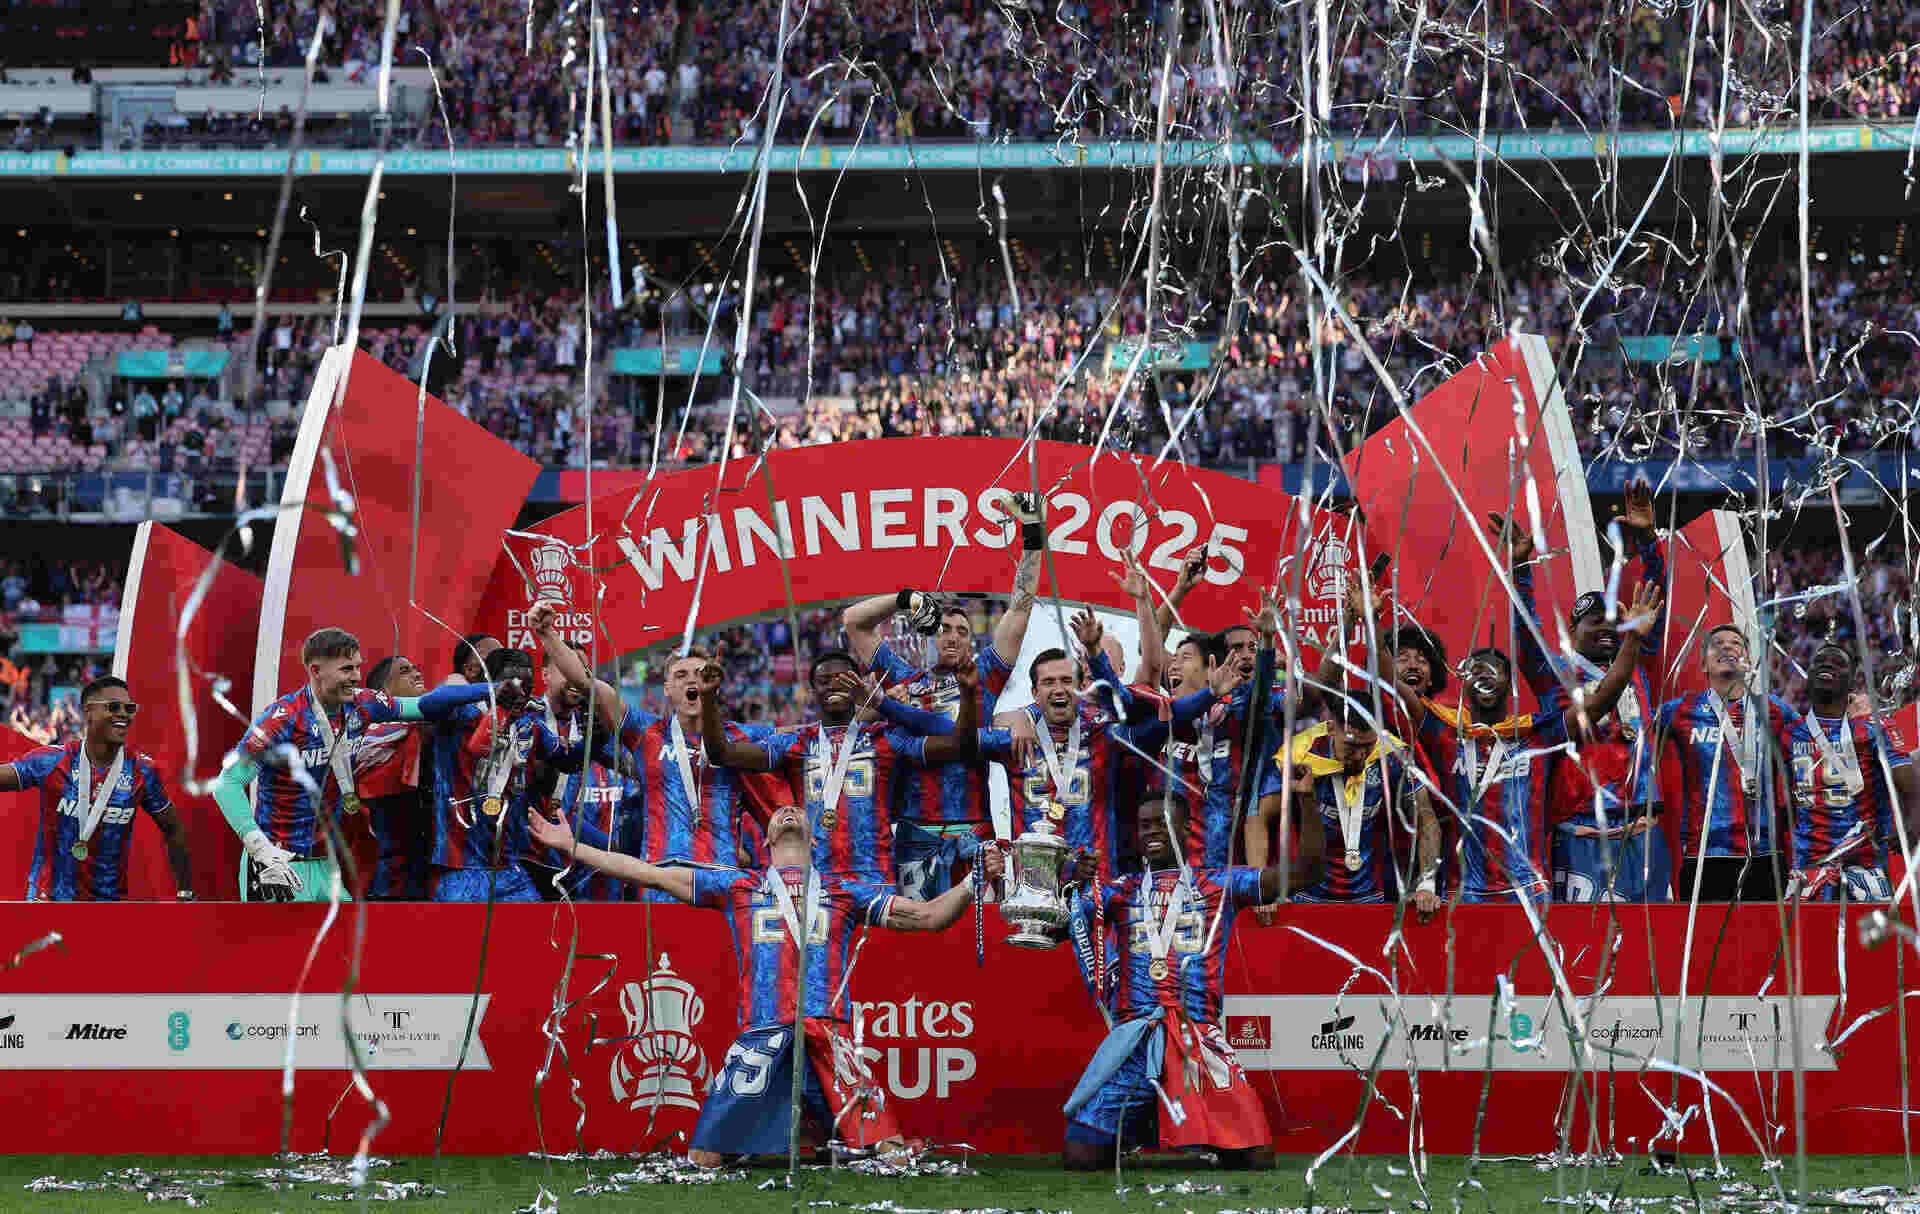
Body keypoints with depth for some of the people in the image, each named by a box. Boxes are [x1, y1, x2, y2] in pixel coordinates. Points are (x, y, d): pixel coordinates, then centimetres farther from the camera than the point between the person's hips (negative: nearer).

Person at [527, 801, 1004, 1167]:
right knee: (704, 1158, -7)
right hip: (760, 1039, 1)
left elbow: (928, 916, 20)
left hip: (832, 1039, 0)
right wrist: (571, 846, 21)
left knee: (892, 1156, -15)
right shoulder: (738, 886, 22)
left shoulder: (845, 892, 22)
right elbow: (651, 875, 22)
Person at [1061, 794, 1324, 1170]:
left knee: (1257, 1160, -12)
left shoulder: (1219, 885, 13)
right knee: (1081, 1160, -11)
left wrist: (1305, 798, -3)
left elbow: (1305, 870, 7)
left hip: (1201, 1040, -1)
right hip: (1133, 1038, 1)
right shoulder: (1120, 891, 16)